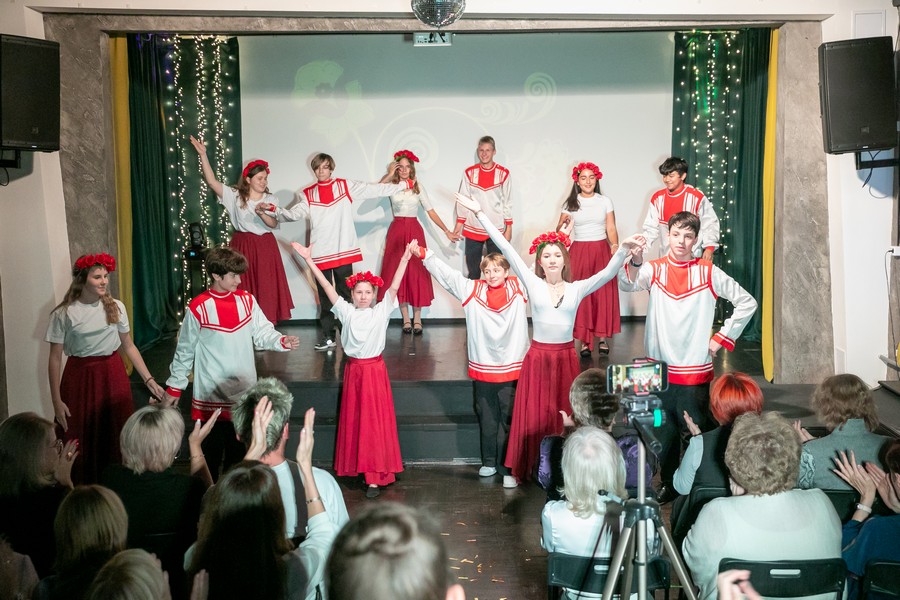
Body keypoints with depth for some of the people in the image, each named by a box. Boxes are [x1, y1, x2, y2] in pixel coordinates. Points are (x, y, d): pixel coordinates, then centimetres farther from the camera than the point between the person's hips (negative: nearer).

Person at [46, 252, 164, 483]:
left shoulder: (115, 307, 0)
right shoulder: (63, 314, -7)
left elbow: (128, 346, 9)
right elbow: (55, 359, -3)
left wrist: (149, 379, 4)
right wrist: (57, 401, -5)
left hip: (113, 377, 2)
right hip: (80, 379, -2)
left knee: (117, 438, 8)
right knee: (83, 441, 5)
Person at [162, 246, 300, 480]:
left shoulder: (247, 300, 2)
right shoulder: (198, 308, -9)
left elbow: (262, 333, 1)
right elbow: (185, 351, -1)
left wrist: (281, 341, -20)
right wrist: (174, 387, 2)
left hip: (244, 392, 4)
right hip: (211, 395, -4)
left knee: (238, 451, 13)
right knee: (211, 452, 5)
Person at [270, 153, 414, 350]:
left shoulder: (345, 186, 7)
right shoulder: (308, 194, 10)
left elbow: (375, 189, 7)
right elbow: (294, 214, -2)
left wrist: (405, 184, 5)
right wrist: (276, 210, -20)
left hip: (343, 251, -1)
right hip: (320, 253, 1)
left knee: (345, 295, 2)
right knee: (325, 297, 4)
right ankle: (328, 337, 9)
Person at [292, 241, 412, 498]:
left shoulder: (381, 312, -3)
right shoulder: (346, 312, 1)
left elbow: (394, 287, -14)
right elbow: (327, 287, -5)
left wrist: (404, 259, -26)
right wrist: (309, 261, -10)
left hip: (375, 369, -3)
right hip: (353, 369, 3)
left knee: (375, 420, -2)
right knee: (353, 419, 10)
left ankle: (376, 475, 1)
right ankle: (355, 465, 24)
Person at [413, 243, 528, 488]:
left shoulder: (518, 287, 0)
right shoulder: (472, 289, 1)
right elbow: (446, 274, -1)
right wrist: (424, 255, -8)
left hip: (511, 367, -2)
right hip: (482, 367, 2)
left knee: (509, 419, 2)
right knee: (486, 418, 15)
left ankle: (508, 468, 10)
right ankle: (489, 461, 30)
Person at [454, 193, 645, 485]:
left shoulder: (577, 289, 2)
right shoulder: (533, 284, -2)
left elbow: (608, 273, -10)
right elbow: (506, 248, -7)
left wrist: (623, 250, -29)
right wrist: (479, 213, -10)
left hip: (566, 356, 1)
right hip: (538, 356, -1)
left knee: (565, 416, 7)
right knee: (536, 416, 5)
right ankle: (535, 468, 17)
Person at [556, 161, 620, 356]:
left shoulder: (605, 201, 8)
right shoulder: (570, 203, 6)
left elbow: (611, 228, 5)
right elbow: (559, 230, 1)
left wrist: (615, 245, -13)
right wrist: (563, 224, -22)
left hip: (601, 251, 1)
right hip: (579, 252, 0)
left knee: (603, 294, -4)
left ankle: (602, 337, 5)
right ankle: (585, 340, 0)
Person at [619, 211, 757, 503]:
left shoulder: (708, 272, 2)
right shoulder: (654, 269, 2)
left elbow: (746, 303, 7)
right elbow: (628, 285, -18)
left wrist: (722, 337, 1)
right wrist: (635, 260, -38)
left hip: (696, 370, -1)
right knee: (663, 432, 10)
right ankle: (668, 484, 25)